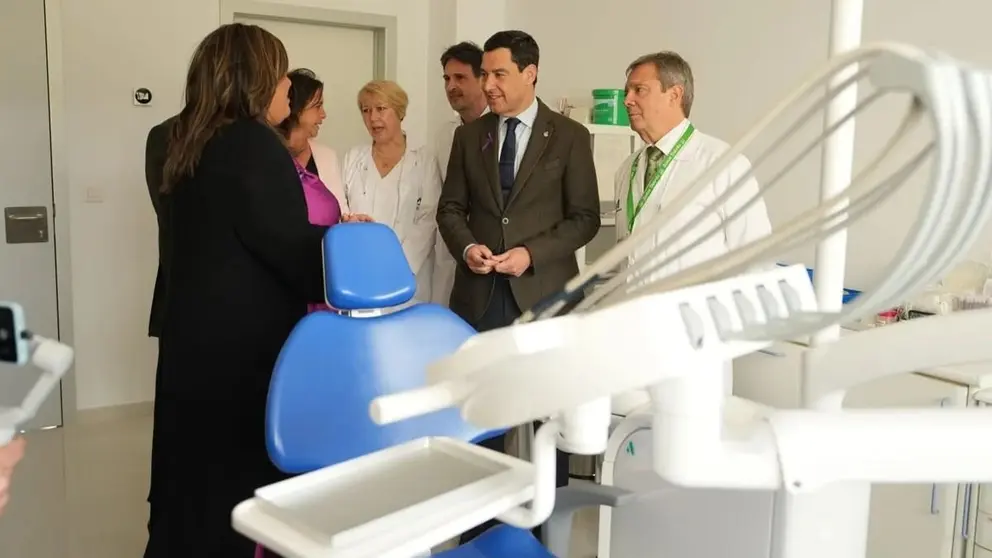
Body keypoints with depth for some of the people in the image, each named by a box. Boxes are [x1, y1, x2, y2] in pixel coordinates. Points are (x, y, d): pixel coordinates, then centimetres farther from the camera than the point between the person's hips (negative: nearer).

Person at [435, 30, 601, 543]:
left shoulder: (569, 136, 0)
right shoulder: (469, 136, 9)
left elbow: (585, 217, -3)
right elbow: (449, 209, 11)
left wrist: (532, 253, -15)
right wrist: (467, 246, -10)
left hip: (543, 290, -2)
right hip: (480, 292, 3)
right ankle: (480, 519, 22)